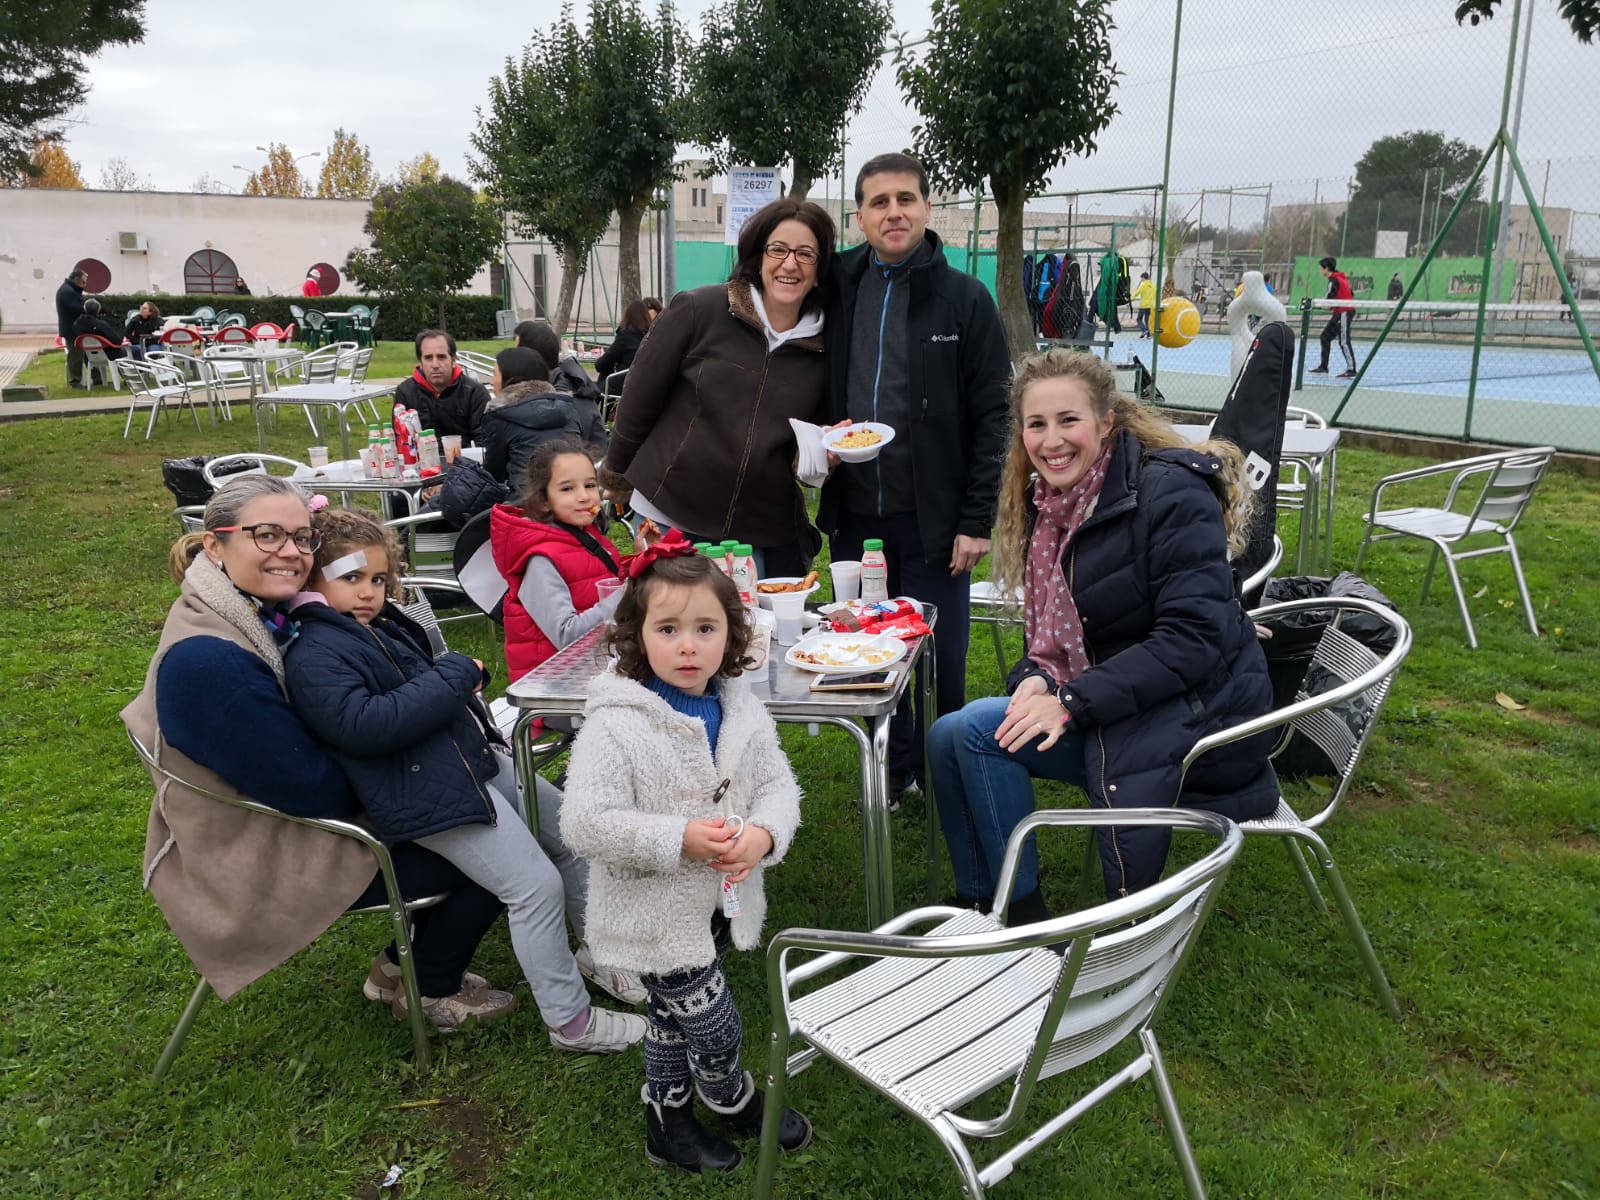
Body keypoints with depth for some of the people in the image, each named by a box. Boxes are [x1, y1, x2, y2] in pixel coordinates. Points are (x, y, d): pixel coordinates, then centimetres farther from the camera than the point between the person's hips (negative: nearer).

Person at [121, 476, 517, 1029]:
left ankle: (401, 964, 29)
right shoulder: (207, 662, -32)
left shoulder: (267, 614, -3)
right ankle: (434, 993, 23)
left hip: (291, 813, 9)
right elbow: (313, 789, -28)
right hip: (271, 865, -9)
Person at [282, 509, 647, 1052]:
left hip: (477, 759, 10)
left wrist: (463, 677, 7)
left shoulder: (380, 623, 16)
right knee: (537, 885, -13)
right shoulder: (313, 655, -13)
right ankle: (570, 1021, 2)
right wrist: (453, 676, -20)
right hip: (427, 795, -10)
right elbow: (363, 725, -27)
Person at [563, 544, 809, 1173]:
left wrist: (763, 834, -21)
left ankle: (668, 1123, 47)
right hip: (659, 913, -6)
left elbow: (778, 784, 0)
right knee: (715, 1027, 7)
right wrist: (680, 840, -31)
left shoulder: (741, 709, -5)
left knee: (673, 1020, 25)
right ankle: (735, 1103, 39)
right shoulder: (614, 725, -24)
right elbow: (587, 823, -26)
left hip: (720, 901, 6)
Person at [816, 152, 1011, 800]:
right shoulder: (838, 292, 5)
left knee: (939, 659, 5)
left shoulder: (965, 299, -3)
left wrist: (977, 519, -11)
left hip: (932, 515, -3)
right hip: (854, 513, 3)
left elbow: (992, 417, -6)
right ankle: (895, 768, 31)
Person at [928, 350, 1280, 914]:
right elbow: (1053, 630, 13)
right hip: (1118, 709, 7)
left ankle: (1025, 917, -4)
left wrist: (1073, 702, -25)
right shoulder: (1047, 502, 5)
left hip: (1193, 713, -7)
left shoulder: (1171, 493, -17)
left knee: (976, 730, -20)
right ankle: (980, 906, 9)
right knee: (951, 736, -7)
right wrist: (1037, 678, -10)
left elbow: (1194, 640, -22)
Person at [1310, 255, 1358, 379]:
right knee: (1325, 336, 12)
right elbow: (1351, 295, 17)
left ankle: (1351, 370, -10)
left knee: (1344, 342, -10)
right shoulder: (1340, 278, 14)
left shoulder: (1334, 280, -14)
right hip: (1340, 313, 10)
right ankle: (1323, 367, 14)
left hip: (1344, 313, -10)